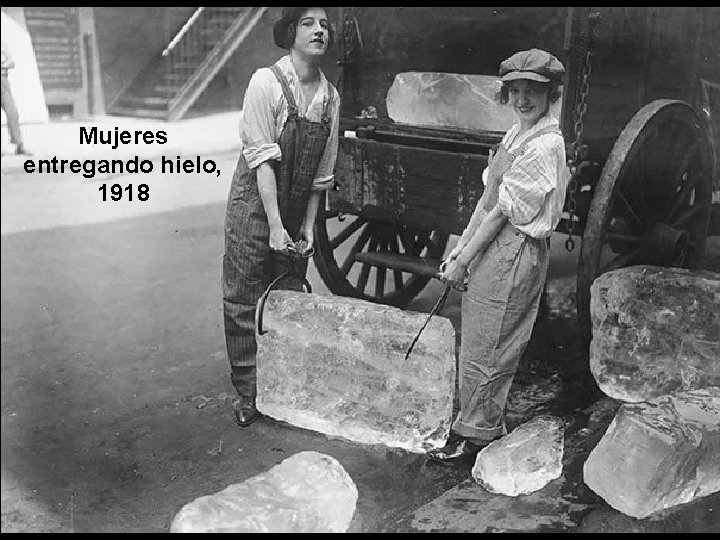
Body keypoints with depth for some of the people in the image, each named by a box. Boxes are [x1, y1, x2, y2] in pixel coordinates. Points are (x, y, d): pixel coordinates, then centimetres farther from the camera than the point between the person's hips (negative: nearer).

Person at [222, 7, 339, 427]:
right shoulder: (267, 82, -14)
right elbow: (262, 159, -18)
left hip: (297, 210, 5)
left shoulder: (330, 96, 1)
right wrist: (275, 227, -21)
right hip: (254, 205, -4)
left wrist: (308, 226, 2)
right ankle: (248, 392, 18)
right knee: (244, 304, 3)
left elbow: (322, 172, 5)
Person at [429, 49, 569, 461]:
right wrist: (459, 248, 9)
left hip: (514, 252, -9)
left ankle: (474, 434, 16)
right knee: (494, 348, 17)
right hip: (496, 247, 9)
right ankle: (491, 425, 31)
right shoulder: (516, 135, 12)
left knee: (483, 350, 1)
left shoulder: (544, 145, -16)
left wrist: (463, 262, -15)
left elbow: (502, 210, -17)